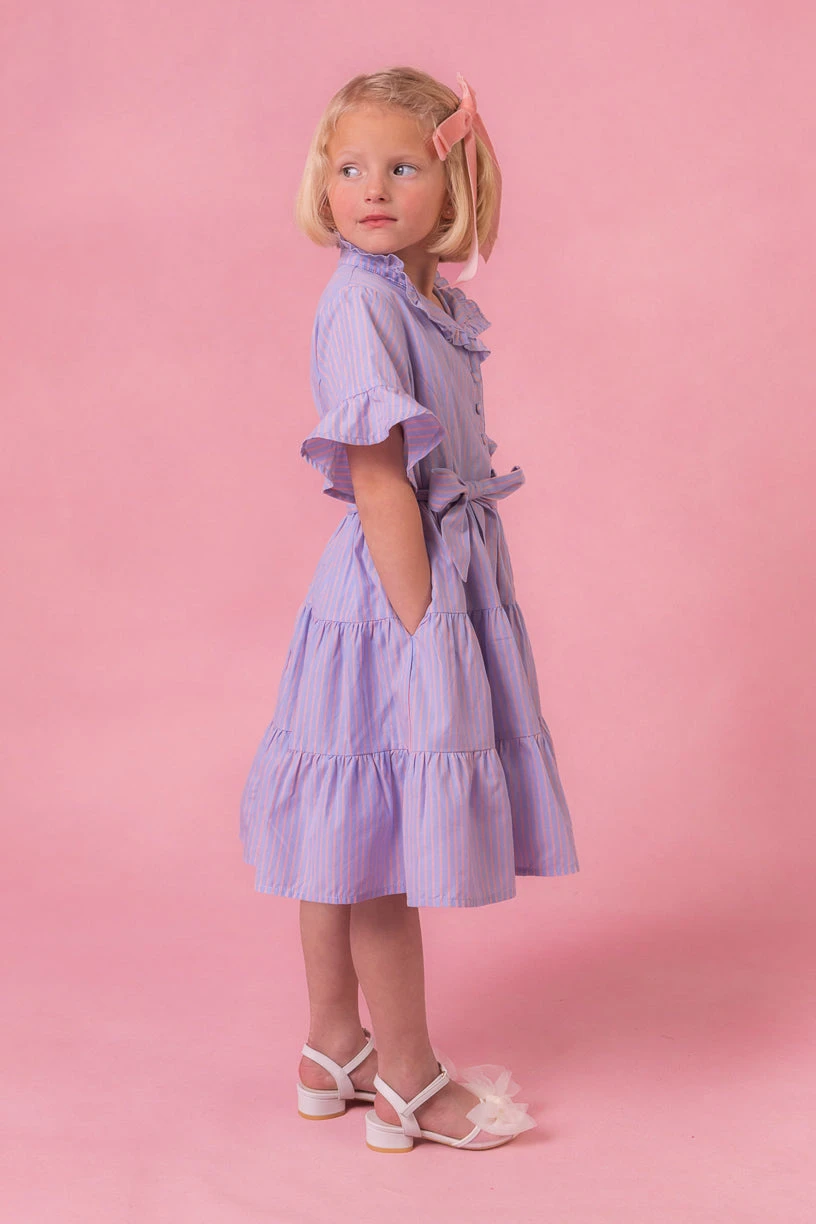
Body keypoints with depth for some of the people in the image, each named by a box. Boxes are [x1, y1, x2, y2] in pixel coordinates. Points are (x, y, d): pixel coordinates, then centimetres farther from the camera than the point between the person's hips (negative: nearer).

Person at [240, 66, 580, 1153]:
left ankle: (333, 1055, 30)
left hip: (442, 580, 9)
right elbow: (378, 479, -20)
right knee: (385, 850, 2)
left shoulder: (442, 304, 12)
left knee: (350, 838, 17)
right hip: (394, 590, -9)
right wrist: (421, 622, -21)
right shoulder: (360, 304, -16)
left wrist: (450, 606, 16)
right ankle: (407, 1083, 16)